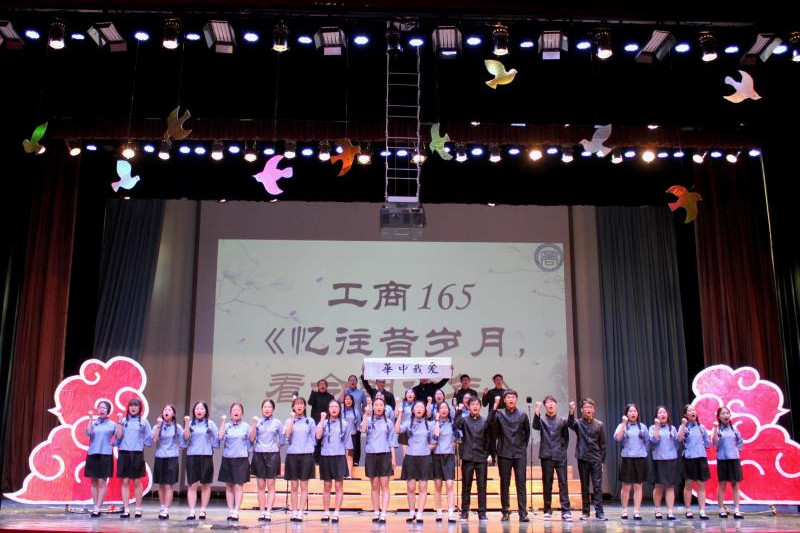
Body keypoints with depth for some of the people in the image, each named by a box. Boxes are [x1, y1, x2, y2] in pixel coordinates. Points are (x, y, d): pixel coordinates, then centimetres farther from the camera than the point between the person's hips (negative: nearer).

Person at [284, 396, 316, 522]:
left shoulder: (310, 421, 5)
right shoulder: (289, 421, 7)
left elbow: (315, 437, 8)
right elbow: (287, 434, -11)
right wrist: (292, 419, -13)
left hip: (306, 455, -1)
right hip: (292, 455, 1)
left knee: (304, 485, 0)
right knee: (294, 486, 4)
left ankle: (300, 512, 1)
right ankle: (294, 512, 9)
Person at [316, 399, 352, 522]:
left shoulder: (344, 424, 5)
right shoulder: (324, 423, 5)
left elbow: (347, 444, 7)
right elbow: (318, 436, -13)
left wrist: (347, 458, 3)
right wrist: (322, 420, -11)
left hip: (339, 457, -1)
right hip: (326, 457, 1)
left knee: (339, 486, -2)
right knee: (327, 486, 8)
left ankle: (336, 513, -1)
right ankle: (326, 513, 14)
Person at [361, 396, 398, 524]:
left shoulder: (388, 422, 6)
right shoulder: (368, 420, 4)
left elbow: (392, 441, 7)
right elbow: (363, 430, -18)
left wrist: (393, 457, 0)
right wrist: (366, 415, -25)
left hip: (385, 455, 0)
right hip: (371, 455, 0)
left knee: (384, 485, -3)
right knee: (374, 486, 7)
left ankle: (383, 513, -6)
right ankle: (376, 512, 13)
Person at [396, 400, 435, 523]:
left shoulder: (429, 424, 7)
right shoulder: (408, 423, 3)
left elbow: (432, 443, 12)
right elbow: (398, 430, -16)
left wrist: (425, 449, -3)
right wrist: (400, 414, -17)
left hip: (425, 458, 1)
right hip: (410, 457, -1)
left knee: (423, 487, 0)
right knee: (411, 487, 2)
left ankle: (419, 514, 2)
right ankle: (411, 513, 14)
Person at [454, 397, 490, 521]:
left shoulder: (485, 422, 4)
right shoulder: (464, 419, 3)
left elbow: (487, 439, 7)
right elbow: (456, 425, -19)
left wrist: (488, 454, 2)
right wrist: (459, 411, -24)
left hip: (481, 458, 0)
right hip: (467, 457, 0)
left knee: (482, 486, 2)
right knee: (466, 486, 5)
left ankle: (482, 513, 8)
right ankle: (464, 512, 11)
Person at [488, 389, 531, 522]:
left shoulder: (522, 415, 5)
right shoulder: (499, 414, 1)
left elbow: (527, 432, 17)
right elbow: (490, 422, -19)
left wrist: (523, 446, 9)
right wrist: (495, 406, -22)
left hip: (520, 454, 1)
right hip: (504, 454, 0)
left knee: (521, 483, -3)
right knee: (504, 484, 5)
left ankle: (523, 513, -2)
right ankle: (505, 512, 15)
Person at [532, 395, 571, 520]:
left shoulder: (562, 420, 8)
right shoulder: (542, 420, 5)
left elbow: (566, 436, 13)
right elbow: (535, 426, -17)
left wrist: (563, 448, 3)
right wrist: (537, 410, -25)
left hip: (560, 456, 0)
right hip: (546, 456, 0)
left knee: (563, 483, -4)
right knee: (547, 484, 4)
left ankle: (565, 511, -4)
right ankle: (547, 510, 11)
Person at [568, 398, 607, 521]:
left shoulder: (599, 425, 4)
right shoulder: (578, 423, 2)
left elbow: (602, 444, 7)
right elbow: (570, 424, -23)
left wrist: (602, 460, 4)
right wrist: (571, 412, -40)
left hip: (596, 460, 0)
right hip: (583, 459, 0)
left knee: (597, 486, -3)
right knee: (584, 486, 6)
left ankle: (599, 512, -1)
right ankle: (585, 512, 12)